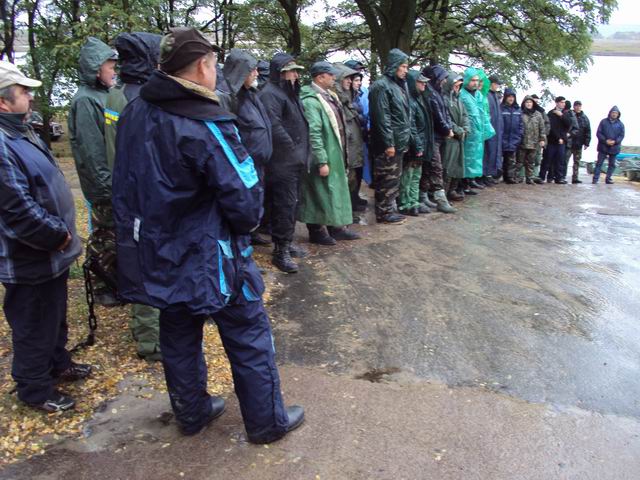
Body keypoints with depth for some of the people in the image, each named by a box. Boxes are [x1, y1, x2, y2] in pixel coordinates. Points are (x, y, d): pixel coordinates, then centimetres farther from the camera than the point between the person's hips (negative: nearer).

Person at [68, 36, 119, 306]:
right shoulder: (85, 101, -17)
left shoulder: (103, 96, 10)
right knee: (104, 237, 4)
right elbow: (90, 151, -21)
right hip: (104, 186, -8)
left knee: (115, 234, 18)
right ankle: (102, 289, 18)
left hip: (116, 181, 8)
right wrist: (107, 185, -19)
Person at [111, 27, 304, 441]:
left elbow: (126, 186, 10)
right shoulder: (204, 125, -22)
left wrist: (150, 231, 17)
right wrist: (245, 225, -1)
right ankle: (268, 421, 25)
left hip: (159, 255, 7)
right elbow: (246, 201, -22)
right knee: (249, 337, 10)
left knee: (178, 337, 20)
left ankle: (191, 412, 39)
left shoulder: (134, 115, 1)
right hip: (210, 259, -7)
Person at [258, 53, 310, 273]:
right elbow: (275, 128, -23)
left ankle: (287, 242, 27)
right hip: (282, 162, -10)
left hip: (295, 161, 10)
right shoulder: (270, 94, -13)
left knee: (291, 204, 16)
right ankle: (280, 251, 0)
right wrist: (293, 150, -15)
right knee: (284, 205, -7)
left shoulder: (289, 93, 19)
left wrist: (302, 153, 13)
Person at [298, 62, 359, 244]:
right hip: (324, 157, -9)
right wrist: (321, 161, -25)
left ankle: (336, 227, 28)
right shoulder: (311, 101, -19)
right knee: (320, 192, 1)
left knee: (335, 190, 16)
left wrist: (342, 152, 17)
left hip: (335, 155, 9)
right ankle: (316, 231, 14)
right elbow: (313, 134, -24)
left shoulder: (329, 96, 11)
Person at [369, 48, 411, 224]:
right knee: (387, 178, -3)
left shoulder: (399, 84, 16)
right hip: (389, 143, -9)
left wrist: (405, 139, 17)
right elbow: (382, 117, -19)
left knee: (394, 177, 14)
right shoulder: (381, 86, -13)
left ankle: (391, 208, 23)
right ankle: (383, 213, 5)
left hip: (399, 141, 9)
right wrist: (388, 143, -22)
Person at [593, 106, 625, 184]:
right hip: (603, 146, -2)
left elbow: (622, 135, 2)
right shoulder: (603, 122, 0)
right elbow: (598, 133, -3)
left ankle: (608, 178, 15)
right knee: (599, 163, -3)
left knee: (612, 164, 7)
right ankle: (595, 178, -2)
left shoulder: (620, 124, 5)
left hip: (614, 147, 2)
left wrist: (615, 141, -16)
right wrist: (605, 140, -16)